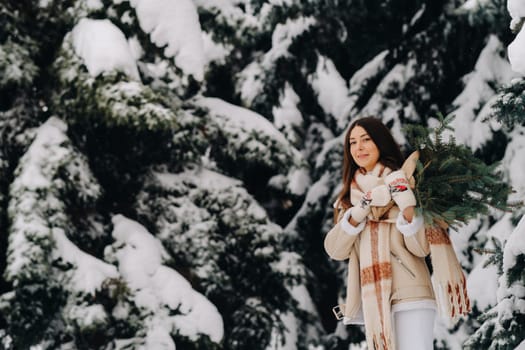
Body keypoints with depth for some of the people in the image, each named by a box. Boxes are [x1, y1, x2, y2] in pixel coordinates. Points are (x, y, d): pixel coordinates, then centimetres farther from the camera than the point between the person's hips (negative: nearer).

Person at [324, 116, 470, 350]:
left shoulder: (404, 184, 2)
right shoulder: (351, 196, 15)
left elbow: (421, 248, -5)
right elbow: (335, 250, 3)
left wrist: (407, 205, -19)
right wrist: (360, 211, -9)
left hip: (411, 294, -4)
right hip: (373, 300, 4)